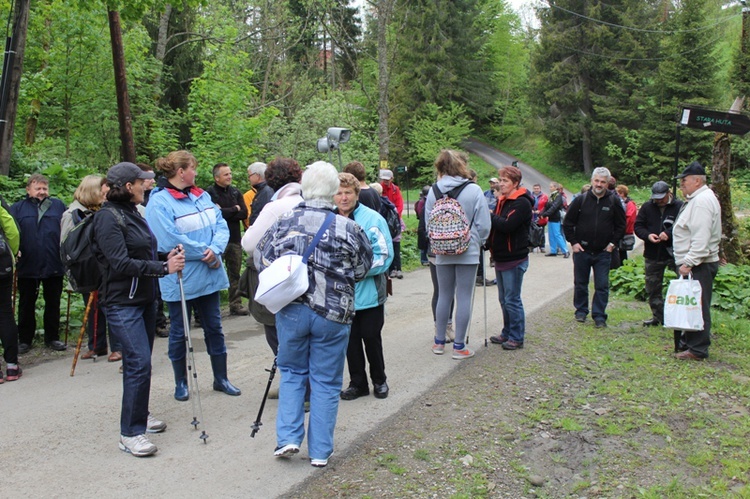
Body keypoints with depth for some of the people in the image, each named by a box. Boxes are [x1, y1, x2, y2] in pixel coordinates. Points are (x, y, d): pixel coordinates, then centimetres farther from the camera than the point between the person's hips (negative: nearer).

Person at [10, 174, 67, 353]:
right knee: (26, 305, 10)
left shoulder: (58, 206, 6)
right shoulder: (18, 208, 5)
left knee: (53, 303, 10)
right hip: (27, 265, 0)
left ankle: (52, 337, 22)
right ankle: (25, 339, 21)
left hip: (53, 265, 1)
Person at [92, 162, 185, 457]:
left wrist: (167, 257, 2)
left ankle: (140, 414, 33)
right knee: (138, 362, -12)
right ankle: (130, 433, -3)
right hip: (123, 302, -9)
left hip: (145, 298, 9)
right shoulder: (108, 217, -13)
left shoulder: (132, 213, 14)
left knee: (140, 361, 17)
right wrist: (164, 268, -20)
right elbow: (121, 263, -21)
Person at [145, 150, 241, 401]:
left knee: (214, 328, 14)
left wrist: (215, 249, -16)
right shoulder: (159, 202, -13)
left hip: (210, 276, 6)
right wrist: (205, 253, -17)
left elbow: (221, 225, 3)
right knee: (179, 332, 9)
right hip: (180, 281, -6)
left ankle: (221, 378, 27)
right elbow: (171, 241, -21)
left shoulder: (202, 196, 8)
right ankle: (181, 383, 26)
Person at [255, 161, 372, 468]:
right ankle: (320, 451, 17)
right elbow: (362, 271, 4)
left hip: (290, 310, 2)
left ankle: (287, 437, 13)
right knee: (326, 381, 10)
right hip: (333, 314, -1)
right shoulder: (348, 229, -7)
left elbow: (262, 262, 6)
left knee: (292, 373, 21)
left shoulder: (283, 223, -2)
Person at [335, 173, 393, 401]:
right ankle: (357, 383, 28)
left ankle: (379, 380, 30)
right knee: (351, 339, 11)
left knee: (371, 338, 9)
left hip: (369, 292, -3)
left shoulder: (372, 219, -10)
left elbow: (385, 255, -13)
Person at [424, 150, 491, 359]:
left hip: (443, 253, 3)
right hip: (468, 252, -3)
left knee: (444, 295, 15)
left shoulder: (433, 191, -2)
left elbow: (428, 224, 4)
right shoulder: (474, 190, -10)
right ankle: (459, 346, 9)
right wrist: (478, 242, 11)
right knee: (464, 297, 3)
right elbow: (484, 224, -7)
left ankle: (439, 342, 23)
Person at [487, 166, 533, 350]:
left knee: (512, 300, -2)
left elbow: (507, 225, -26)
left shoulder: (522, 203, -14)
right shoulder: (502, 201, 14)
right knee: (504, 300, 16)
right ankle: (507, 333, 28)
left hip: (514, 260, -9)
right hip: (500, 258, 9)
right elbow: (496, 224, 11)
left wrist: (489, 216, -16)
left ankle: (517, 338, 8)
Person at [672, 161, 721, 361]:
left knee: (698, 307, -7)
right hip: (693, 264, 11)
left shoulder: (702, 200, -15)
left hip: (700, 265, -11)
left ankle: (698, 350, -2)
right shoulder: (697, 199, 19)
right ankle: (687, 343, 25)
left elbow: (701, 238, -24)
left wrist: (688, 262, -24)